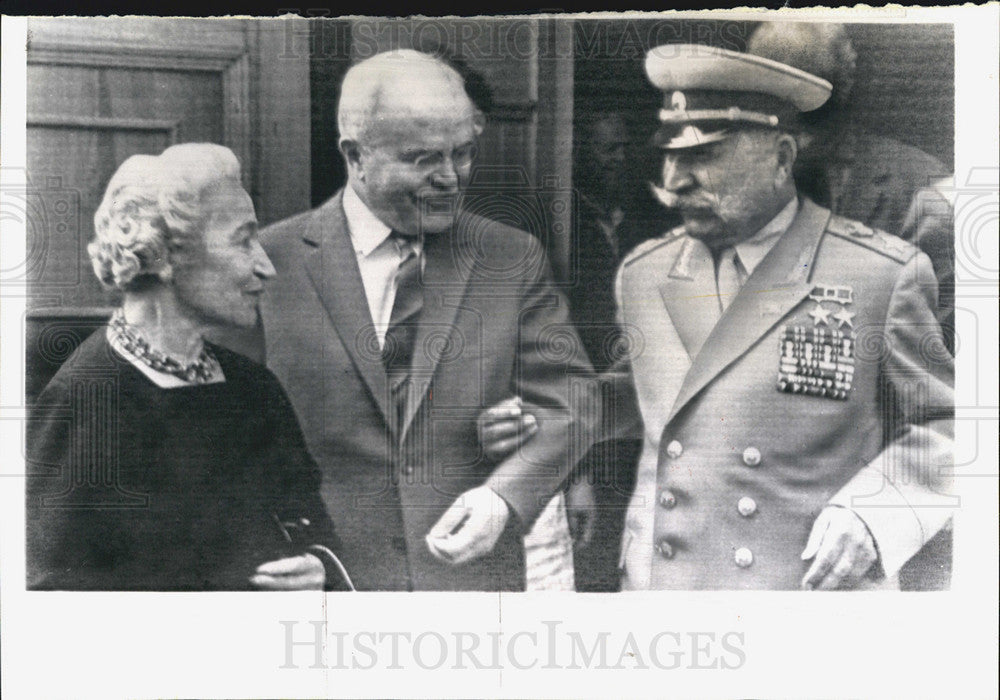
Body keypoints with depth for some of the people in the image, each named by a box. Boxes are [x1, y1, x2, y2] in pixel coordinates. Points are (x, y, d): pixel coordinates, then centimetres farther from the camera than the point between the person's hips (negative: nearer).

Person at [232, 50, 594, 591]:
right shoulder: (270, 262, -2)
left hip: (475, 573, 2)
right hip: (325, 579, -1)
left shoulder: (514, 260, 4)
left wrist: (505, 495, -17)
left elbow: (566, 397, 1)